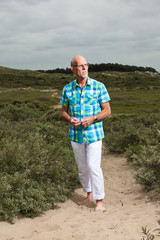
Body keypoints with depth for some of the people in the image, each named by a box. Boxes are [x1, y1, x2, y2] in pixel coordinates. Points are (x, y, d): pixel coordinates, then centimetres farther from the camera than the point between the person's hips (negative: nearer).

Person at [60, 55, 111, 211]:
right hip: (76, 134, 3)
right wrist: (70, 119, -13)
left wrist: (92, 119, -20)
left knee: (93, 166, -10)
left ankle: (99, 201, 3)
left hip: (94, 134, -3)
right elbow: (64, 111, 10)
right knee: (82, 168, 13)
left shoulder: (98, 86, -6)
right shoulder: (67, 89, 2)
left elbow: (107, 111, -3)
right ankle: (89, 194, 32)